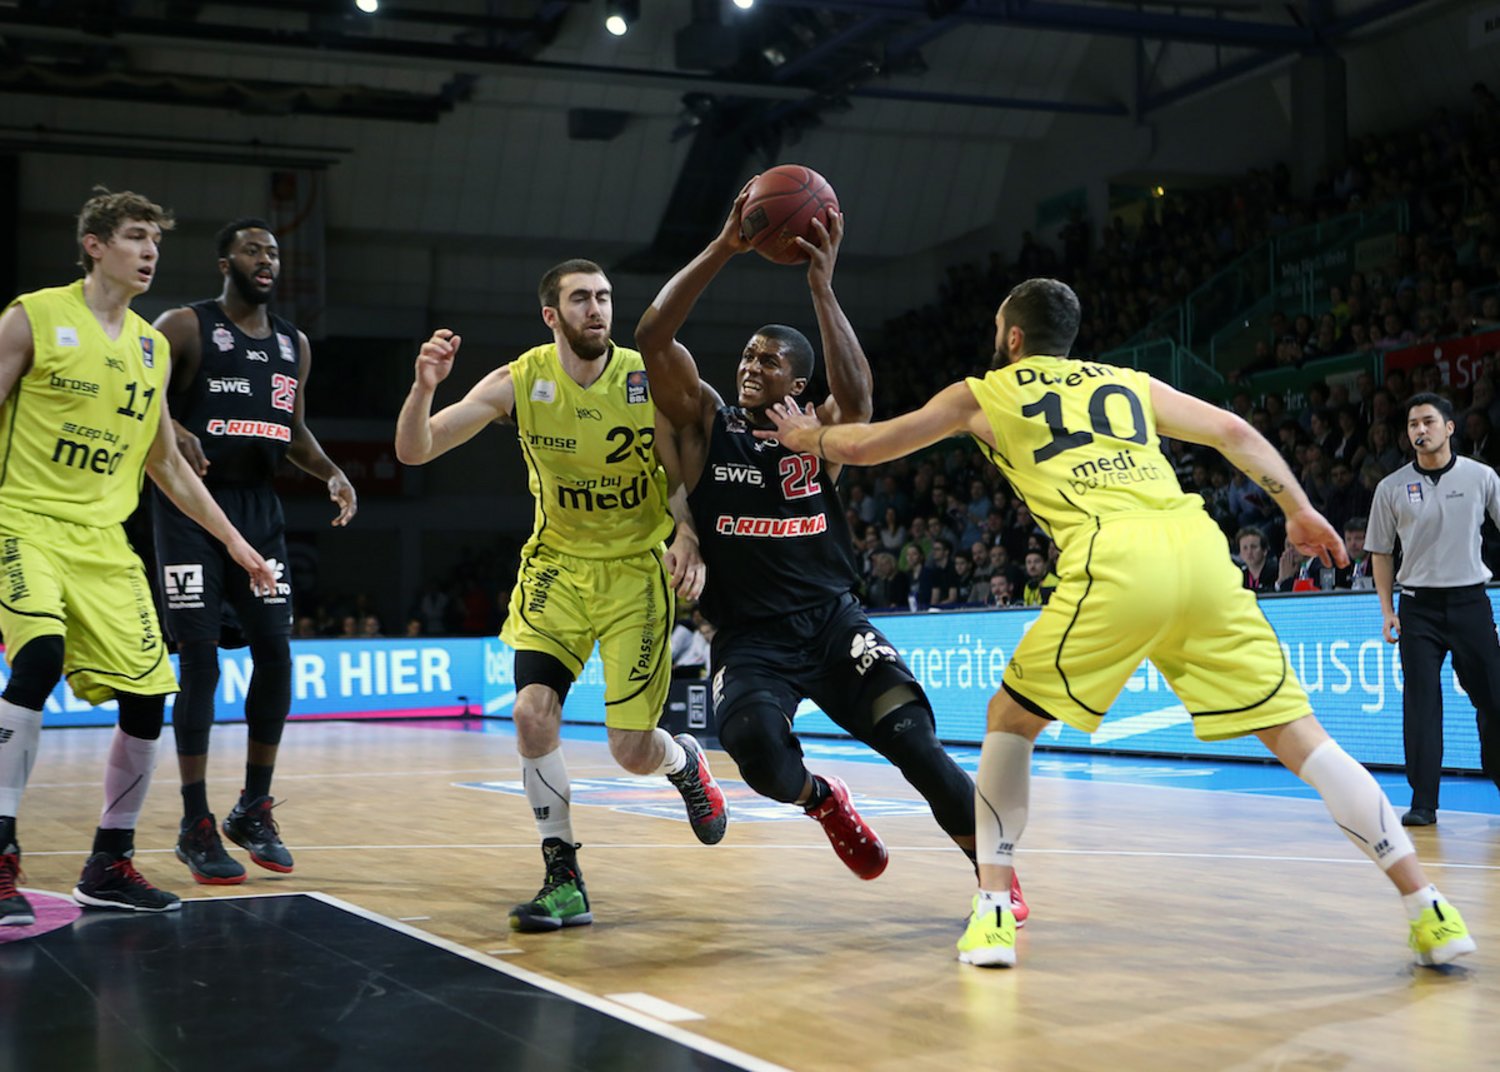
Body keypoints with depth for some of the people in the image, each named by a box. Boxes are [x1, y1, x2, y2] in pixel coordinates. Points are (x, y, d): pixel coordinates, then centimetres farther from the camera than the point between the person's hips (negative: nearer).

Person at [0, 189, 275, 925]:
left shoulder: (153, 348, 13)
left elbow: (166, 464, 21)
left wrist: (234, 541, 18)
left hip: (104, 539, 6)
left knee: (147, 697, -1)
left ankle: (109, 865, 17)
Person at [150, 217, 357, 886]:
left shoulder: (294, 345, 14)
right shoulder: (184, 327, -4)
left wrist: (332, 474, 5)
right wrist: (172, 430, -29)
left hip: (259, 507, 6)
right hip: (191, 506, -6)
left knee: (276, 654, 1)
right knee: (200, 659, -7)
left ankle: (253, 811, 15)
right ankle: (196, 827, 1)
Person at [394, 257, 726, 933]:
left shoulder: (650, 380, -14)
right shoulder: (519, 382, -11)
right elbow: (413, 452, -13)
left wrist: (690, 539, -24)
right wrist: (424, 387, -33)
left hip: (638, 567, -2)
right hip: (558, 563, 2)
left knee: (632, 750, -5)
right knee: (532, 711, -17)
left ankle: (686, 762, 34)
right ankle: (564, 881, -3)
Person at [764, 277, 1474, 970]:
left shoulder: (982, 394, 23)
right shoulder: (1129, 382, 31)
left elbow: (863, 447, 29)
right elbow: (1232, 431, 22)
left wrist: (806, 435, 48)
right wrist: (1300, 511, 26)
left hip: (1115, 558, -4)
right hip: (1199, 546, 4)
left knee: (1010, 721, 16)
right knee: (1296, 733, 8)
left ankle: (992, 914, 9)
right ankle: (1432, 916, 4)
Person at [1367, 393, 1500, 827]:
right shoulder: (1392, 487, 2)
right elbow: (1381, 551, 9)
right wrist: (1388, 611, 3)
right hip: (1418, 606, 0)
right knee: (1420, 702, -6)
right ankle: (1423, 802, -3)